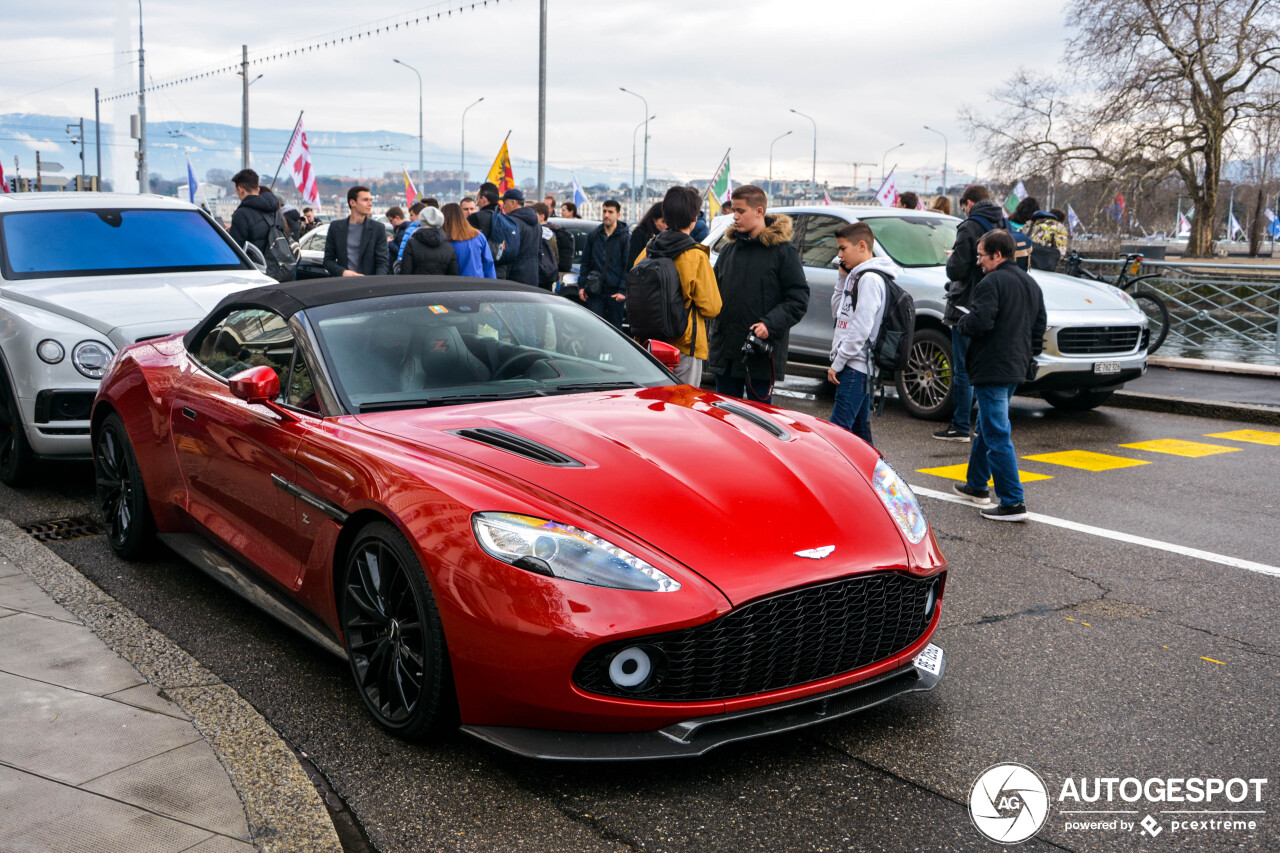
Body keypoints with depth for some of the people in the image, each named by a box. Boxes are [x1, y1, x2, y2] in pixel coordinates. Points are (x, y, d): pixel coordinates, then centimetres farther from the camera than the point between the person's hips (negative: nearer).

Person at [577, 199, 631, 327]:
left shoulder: (626, 237, -1)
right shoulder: (593, 236, 11)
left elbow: (629, 267, -3)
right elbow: (585, 263, 15)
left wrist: (623, 290, -10)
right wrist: (581, 286, 7)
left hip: (614, 292, -3)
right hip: (595, 292, 3)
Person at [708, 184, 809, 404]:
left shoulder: (783, 250, -6)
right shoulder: (731, 249, 12)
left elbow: (799, 299, -8)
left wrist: (770, 324, -20)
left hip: (762, 352, -6)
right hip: (726, 350, 6)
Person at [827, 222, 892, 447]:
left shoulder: (869, 278, -13)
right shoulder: (856, 276, 17)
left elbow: (861, 328, -19)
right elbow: (837, 312, 23)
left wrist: (837, 363, -16)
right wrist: (843, 278, 14)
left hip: (856, 367, -10)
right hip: (852, 367, 10)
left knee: (838, 428, -14)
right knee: (859, 430, 13)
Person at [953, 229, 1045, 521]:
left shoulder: (992, 283, -15)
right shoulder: (1031, 283, 15)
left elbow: (979, 322, -26)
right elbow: (1039, 327, 19)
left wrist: (962, 322, -4)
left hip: (992, 370, -10)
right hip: (1016, 369, 10)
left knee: (997, 435, -8)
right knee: (986, 428, 23)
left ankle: (1013, 502, -9)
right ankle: (976, 485, 36)